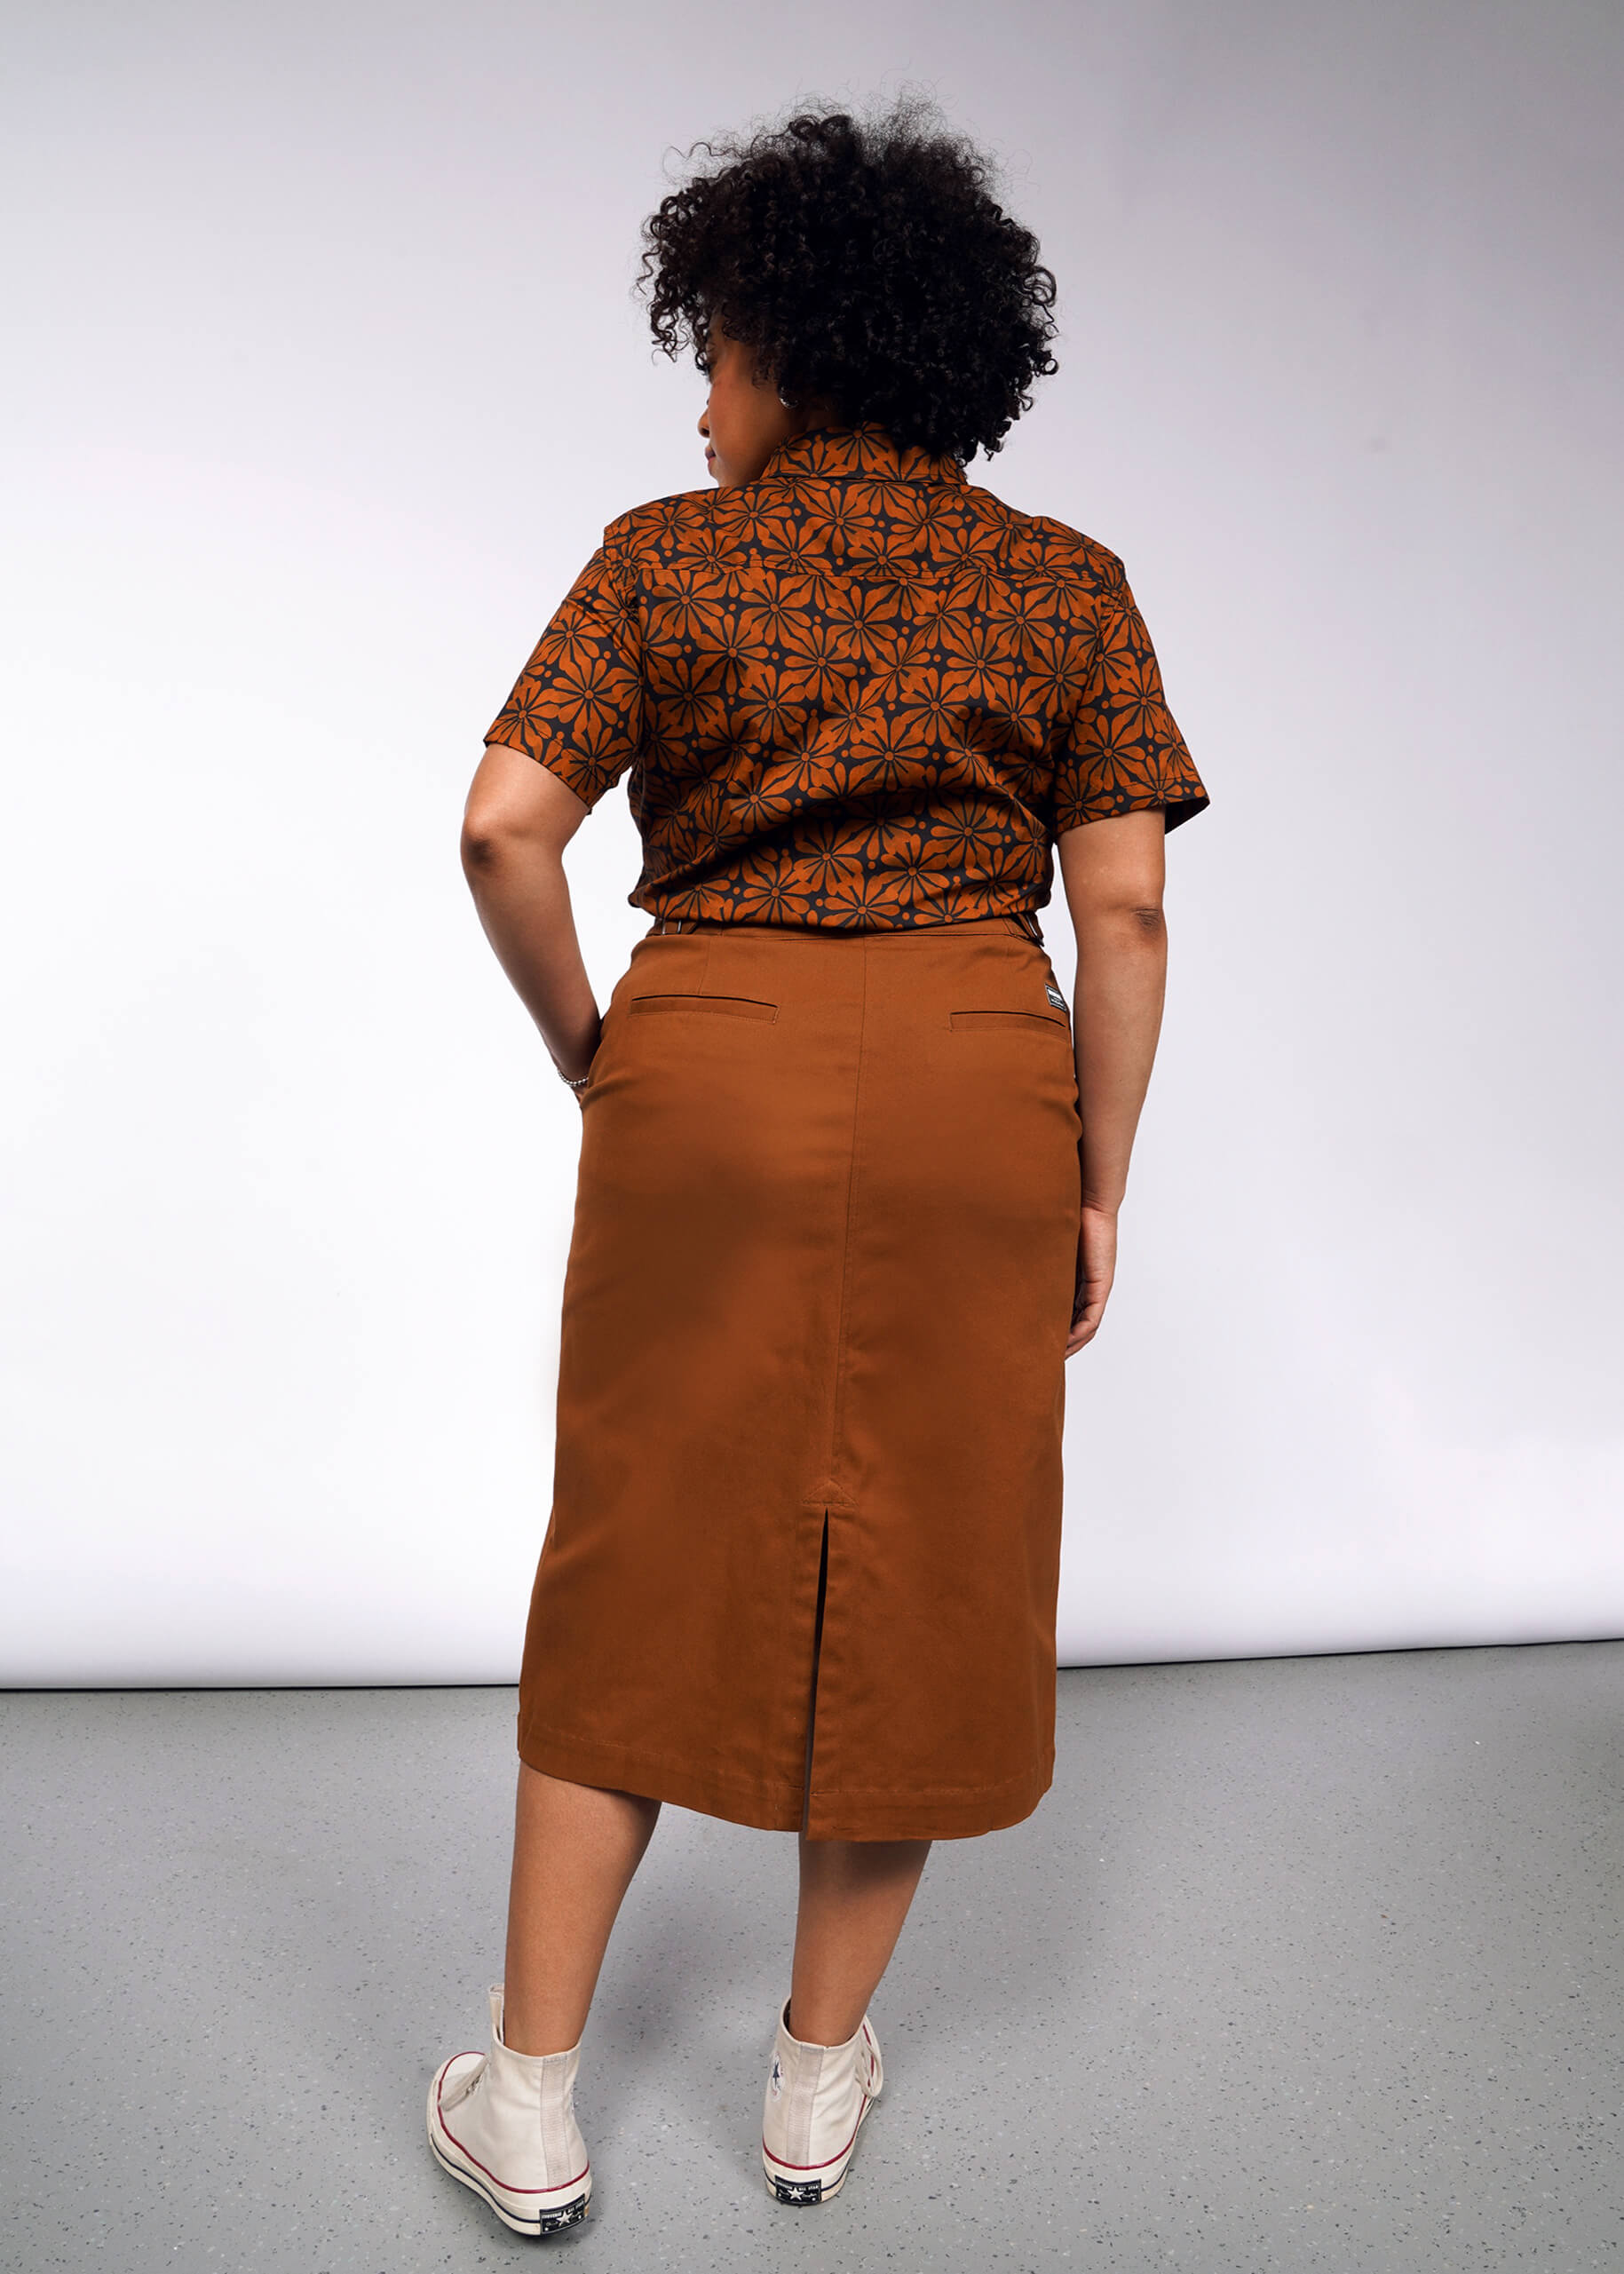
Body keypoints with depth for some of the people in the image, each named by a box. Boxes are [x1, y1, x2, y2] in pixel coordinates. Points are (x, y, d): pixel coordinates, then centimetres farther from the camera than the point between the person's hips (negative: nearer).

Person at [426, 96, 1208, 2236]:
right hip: (972, 1089, 1)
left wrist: (590, 1052, 4)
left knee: (646, 1558, 12)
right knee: (914, 1565, 13)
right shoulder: (1067, 584, 5)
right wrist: (1097, 1183, 4)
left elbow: (505, 827, -10)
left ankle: (529, 2096, 22)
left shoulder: (668, 556, 1)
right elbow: (1125, 906, -2)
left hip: (710, 1075, 0)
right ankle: (822, 2076, 29)